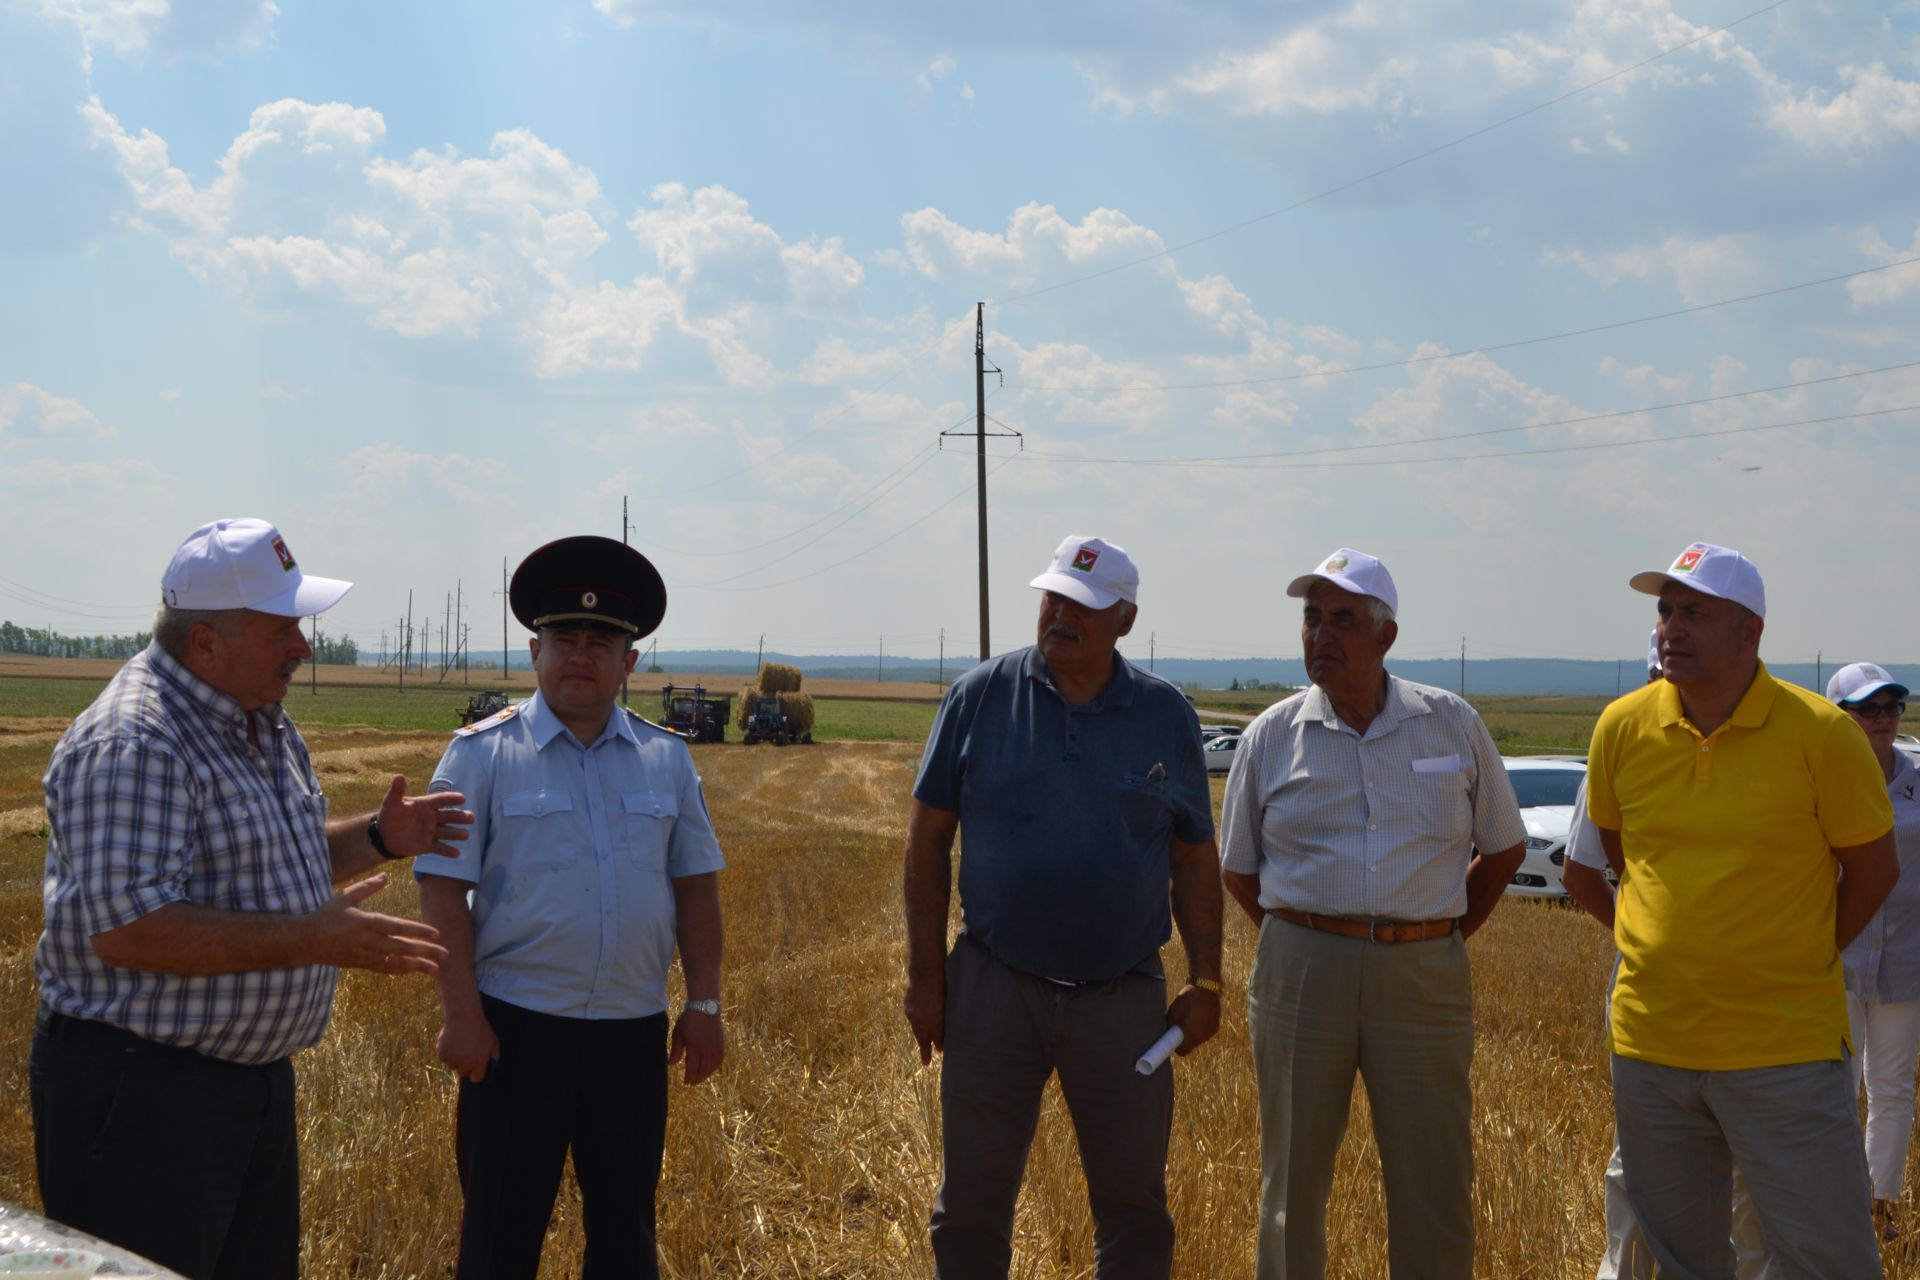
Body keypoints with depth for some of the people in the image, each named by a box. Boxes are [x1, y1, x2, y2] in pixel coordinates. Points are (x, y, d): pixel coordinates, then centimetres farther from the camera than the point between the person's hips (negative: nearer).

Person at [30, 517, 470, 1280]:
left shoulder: (262, 726, 11)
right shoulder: (132, 744, -21)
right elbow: (127, 927, -29)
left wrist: (377, 839, 6)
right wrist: (314, 939, -28)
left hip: (254, 1074, 10)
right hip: (141, 1093, -10)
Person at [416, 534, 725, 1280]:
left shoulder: (666, 759, 8)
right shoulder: (483, 753, -3)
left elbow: (696, 887, 10)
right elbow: (443, 890, -6)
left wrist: (704, 1004, 5)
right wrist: (462, 1014, -12)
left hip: (632, 1030, 3)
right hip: (518, 1026, -3)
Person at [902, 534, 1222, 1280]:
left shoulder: (1165, 716, 2)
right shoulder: (981, 697, -1)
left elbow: (1194, 860, 8)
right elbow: (928, 836, 2)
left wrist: (1206, 982, 2)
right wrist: (926, 974, -2)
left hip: (1122, 996, 1)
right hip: (994, 988, 0)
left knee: (1135, 1208, 8)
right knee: (971, 1204, 7)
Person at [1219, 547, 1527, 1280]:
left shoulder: (1452, 725, 3)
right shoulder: (1271, 737, 3)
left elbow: (1504, 848, 13)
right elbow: (1238, 870, 12)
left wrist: (1441, 935, 7)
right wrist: (1306, 941, 5)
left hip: (1423, 977, 0)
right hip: (1301, 972, 0)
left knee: (1434, 1187, 1)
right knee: (1294, 1183, 6)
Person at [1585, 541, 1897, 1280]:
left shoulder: (1819, 733, -10)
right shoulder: (1623, 728, -1)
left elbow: (1872, 871, 1)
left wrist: (1788, 966, 5)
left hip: (1784, 1047, -3)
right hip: (1650, 1044, 3)